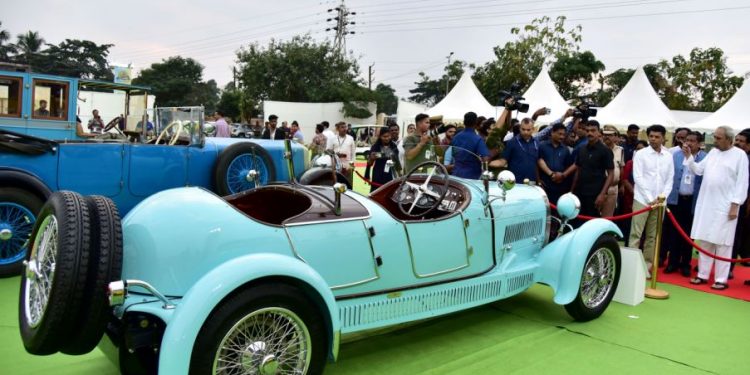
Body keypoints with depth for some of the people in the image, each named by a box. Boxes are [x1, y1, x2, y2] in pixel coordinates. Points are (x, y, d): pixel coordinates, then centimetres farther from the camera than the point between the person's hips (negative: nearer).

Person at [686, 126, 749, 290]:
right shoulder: (713, 152, 10)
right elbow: (698, 170, 12)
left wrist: (735, 206, -11)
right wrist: (688, 157, -2)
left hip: (725, 207, -5)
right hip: (706, 204, 5)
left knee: (722, 244, 1)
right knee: (704, 241, 11)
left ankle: (721, 279, 9)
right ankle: (702, 275, 20)